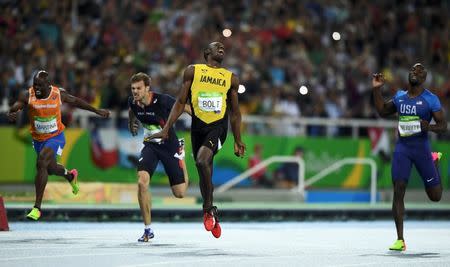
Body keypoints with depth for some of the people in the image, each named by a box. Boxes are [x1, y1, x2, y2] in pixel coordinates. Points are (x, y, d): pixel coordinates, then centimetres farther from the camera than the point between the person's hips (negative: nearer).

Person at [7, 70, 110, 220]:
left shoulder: (58, 94, -14)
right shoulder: (27, 95, -16)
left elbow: (75, 101, 3)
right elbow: (14, 108, -25)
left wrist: (97, 111, 12)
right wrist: (11, 114, -51)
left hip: (55, 137, -3)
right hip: (38, 139, 3)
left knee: (41, 163, -25)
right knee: (50, 169, 22)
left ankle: (37, 208, -22)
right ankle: (70, 175, 60)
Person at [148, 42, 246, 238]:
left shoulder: (231, 78, 10)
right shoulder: (192, 71, 6)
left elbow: (235, 112, 17)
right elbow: (180, 102, 7)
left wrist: (238, 141, 17)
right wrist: (166, 129, -2)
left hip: (218, 126, -2)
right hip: (198, 126, 2)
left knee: (203, 161, -27)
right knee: (204, 173, 8)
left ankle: (208, 208, -12)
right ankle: (211, 213, 27)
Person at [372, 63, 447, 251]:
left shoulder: (430, 99, -4)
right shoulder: (399, 96, 10)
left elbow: (443, 126, -5)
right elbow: (382, 111, 24)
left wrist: (430, 127, -27)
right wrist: (376, 89, 14)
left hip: (421, 148, -3)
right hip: (402, 148, 3)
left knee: (435, 196, 4)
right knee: (398, 191, -11)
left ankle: (435, 162, 40)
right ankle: (400, 240, -7)